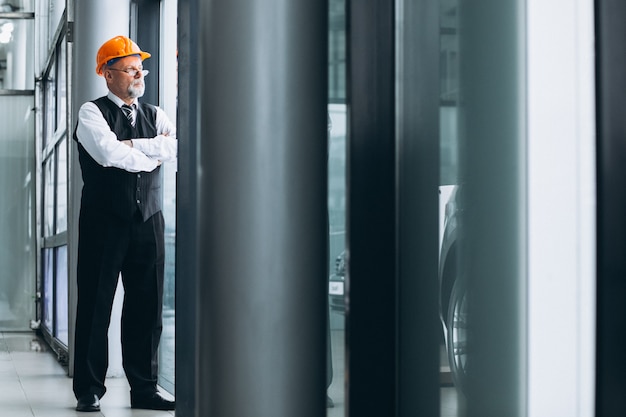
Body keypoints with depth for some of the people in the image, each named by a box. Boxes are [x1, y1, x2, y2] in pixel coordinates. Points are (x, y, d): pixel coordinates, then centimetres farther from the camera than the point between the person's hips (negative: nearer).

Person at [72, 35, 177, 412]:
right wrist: (153, 154, -8)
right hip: (104, 221, -4)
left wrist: (133, 145, -12)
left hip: (148, 221, 4)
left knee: (148, 307, 5)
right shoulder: (92, 112, 0)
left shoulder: (154, 115, 14)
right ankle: (90, 390, 9)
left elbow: (180, 146, -4)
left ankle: (144, 389, 14)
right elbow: (108, 153, -19)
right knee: (95, 304, 0)